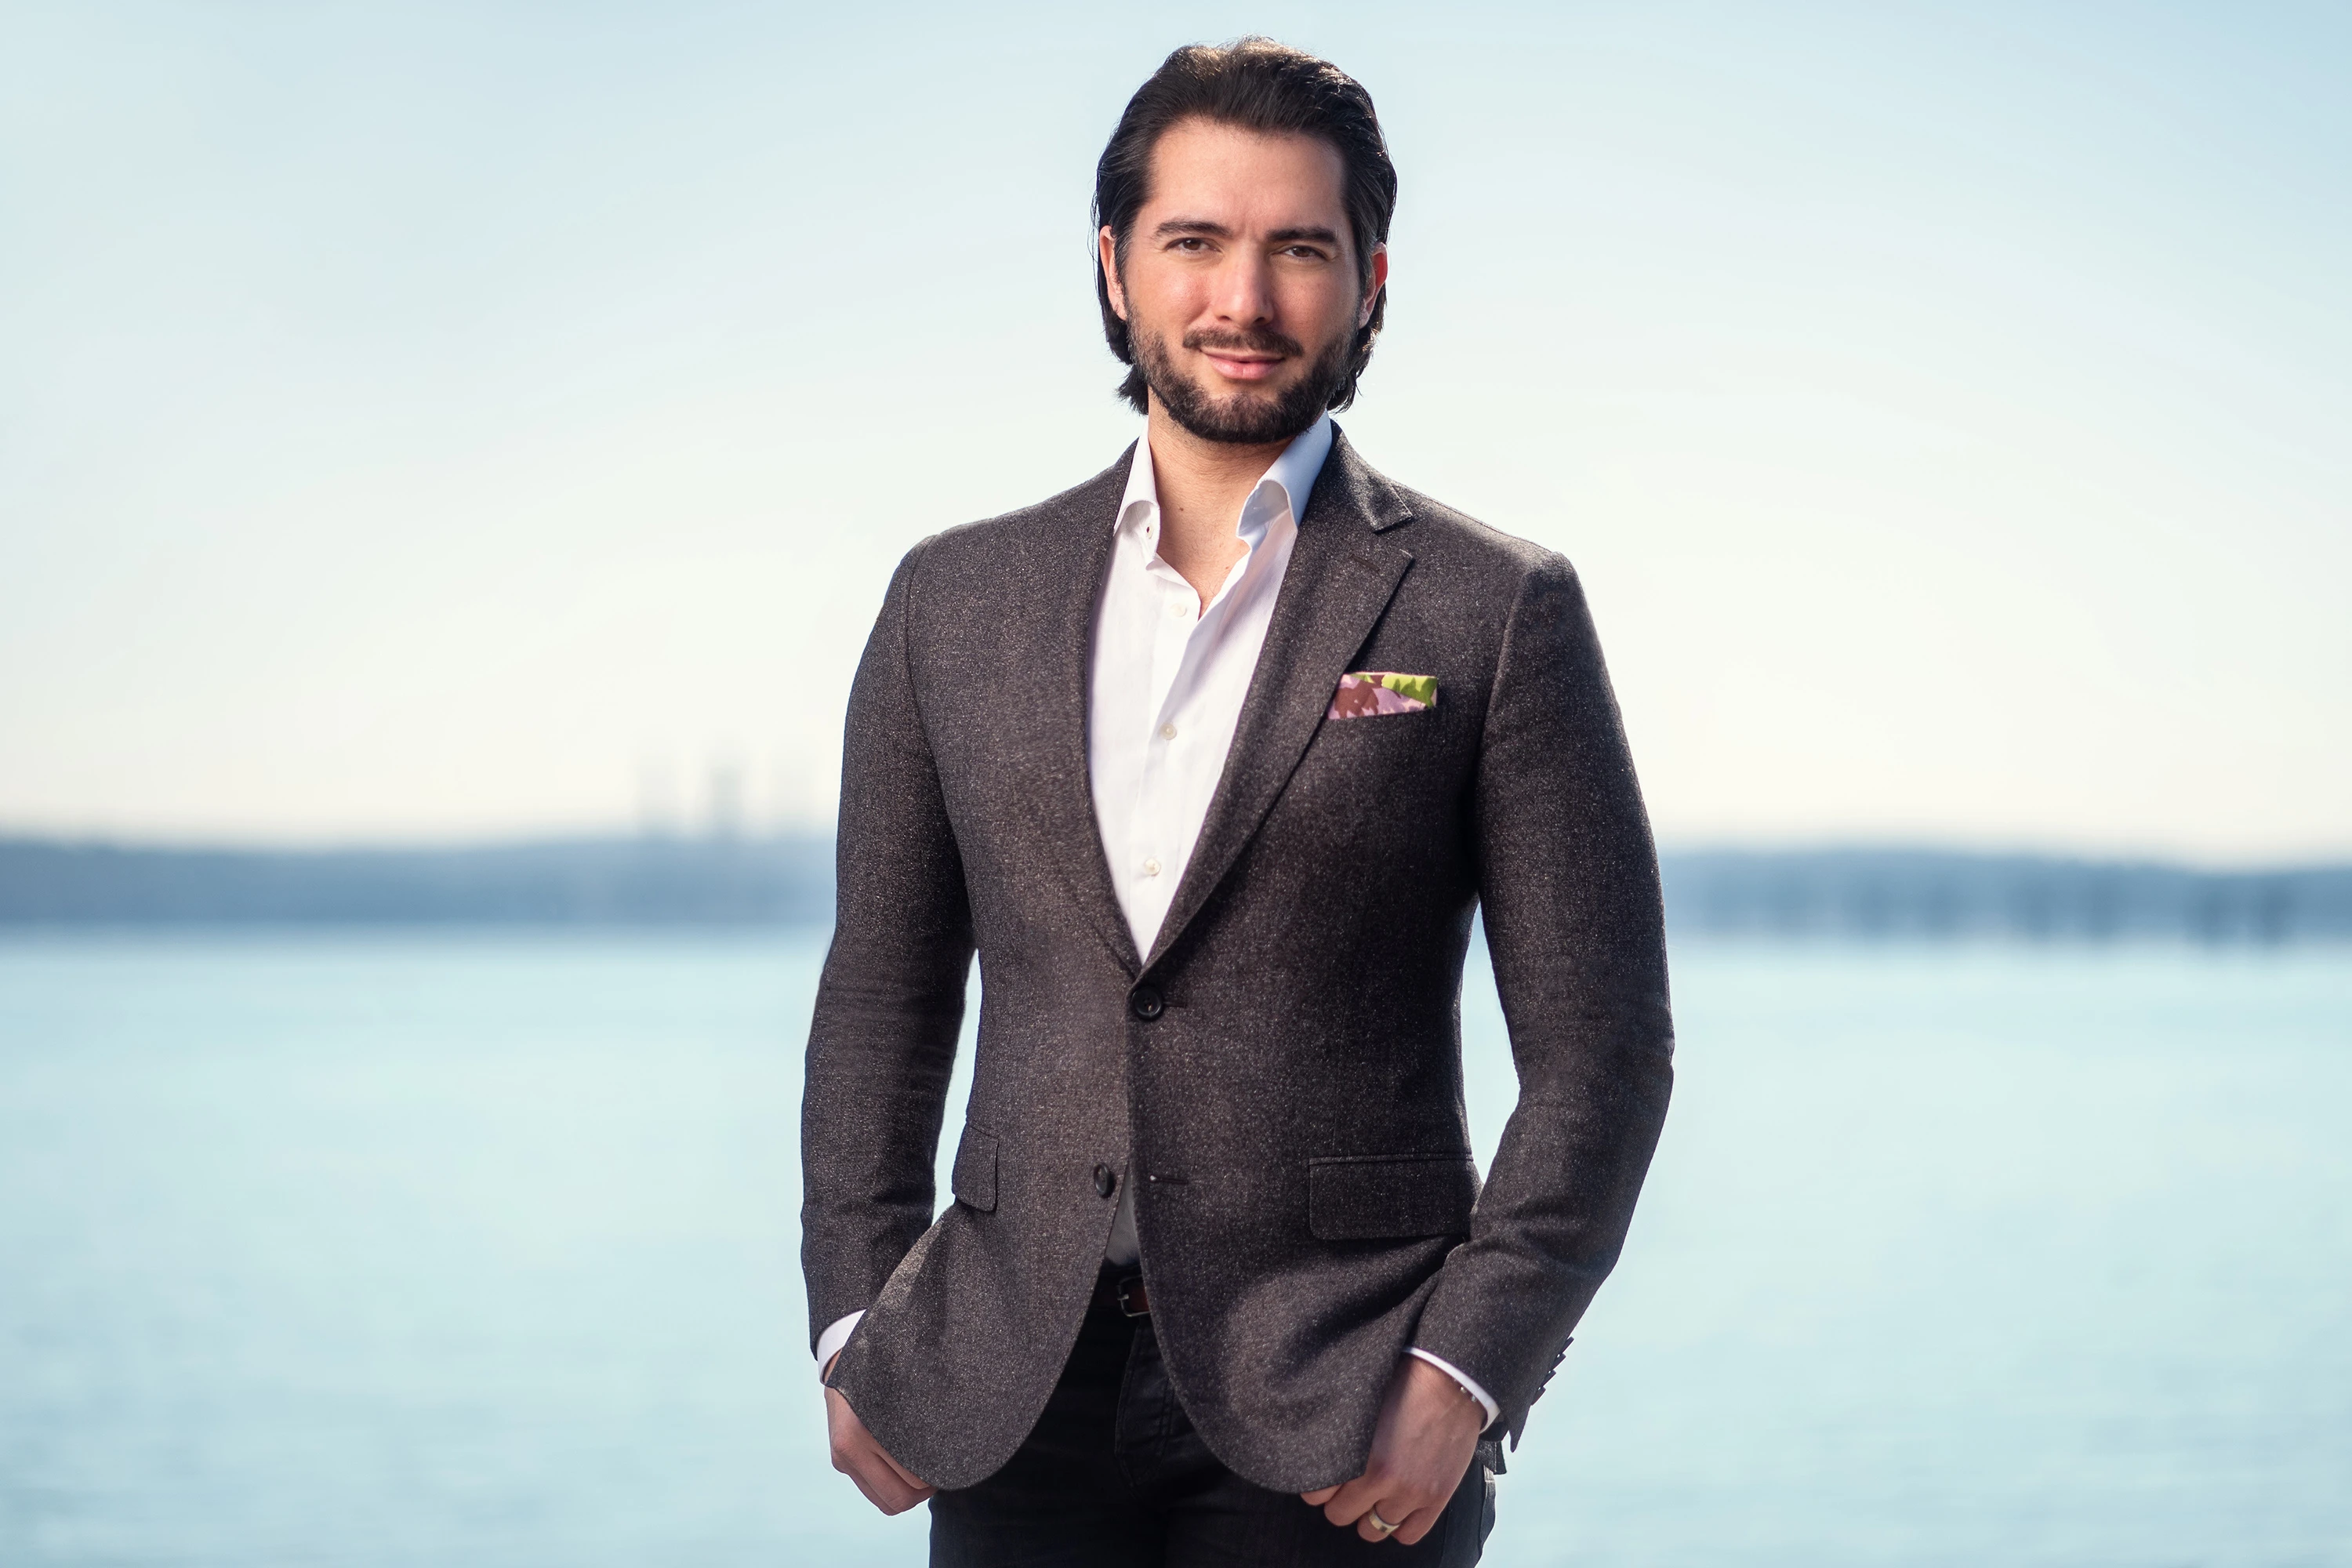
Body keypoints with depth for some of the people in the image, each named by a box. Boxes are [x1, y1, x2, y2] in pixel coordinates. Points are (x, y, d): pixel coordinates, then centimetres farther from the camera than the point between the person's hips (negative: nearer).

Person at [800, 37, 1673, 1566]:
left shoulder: (1497, 611, 1)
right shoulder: (958, 601, 10)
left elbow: (1598, 1044, -1)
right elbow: (882, 1001, 13)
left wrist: (1466, 1374, -11)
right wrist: (856, 1331, 3)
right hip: (1017, 1400, 3)